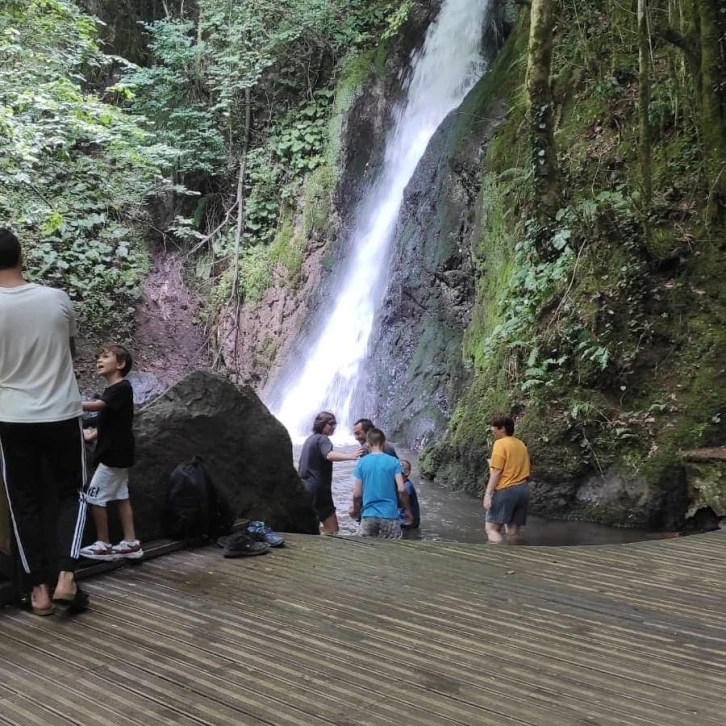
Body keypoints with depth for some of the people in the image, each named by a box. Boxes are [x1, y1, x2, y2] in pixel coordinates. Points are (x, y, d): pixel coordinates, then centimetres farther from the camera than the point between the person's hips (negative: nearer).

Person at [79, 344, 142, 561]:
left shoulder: (122, 388, -17)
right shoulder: (112, 389, 13)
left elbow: (96, 405, -30)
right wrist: (93, 434, 6)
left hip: (115, 454, -10)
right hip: (115, 453, 10)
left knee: (94, 497, -4)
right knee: (120, 497, 11)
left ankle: (103, 545, 5)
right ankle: (130, 543, 14)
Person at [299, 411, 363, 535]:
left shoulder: (310, 439, 18)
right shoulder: (322, 439, -11)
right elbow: (329, 455, -35)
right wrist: (350, 456, -47)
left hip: (305, 488, 10)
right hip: (318, 489, -10)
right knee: (332, 530, -9)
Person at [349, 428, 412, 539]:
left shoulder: (362, 462, -1)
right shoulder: (393, 462, -3)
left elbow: (357, 494, -1)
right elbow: (401, 489, -10)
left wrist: (355, 509, 18)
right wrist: (407, 510, 4)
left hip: (368, 516, 1)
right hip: (389, 516, -1)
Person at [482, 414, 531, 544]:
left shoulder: (500, 443, -8)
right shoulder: (521, 444, 17)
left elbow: (496, 471, -14)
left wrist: (488, 494, -15)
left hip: (506, 490, -9)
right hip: (523, 489, 9)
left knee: (491, 527, -8)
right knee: (513, 531, 10)